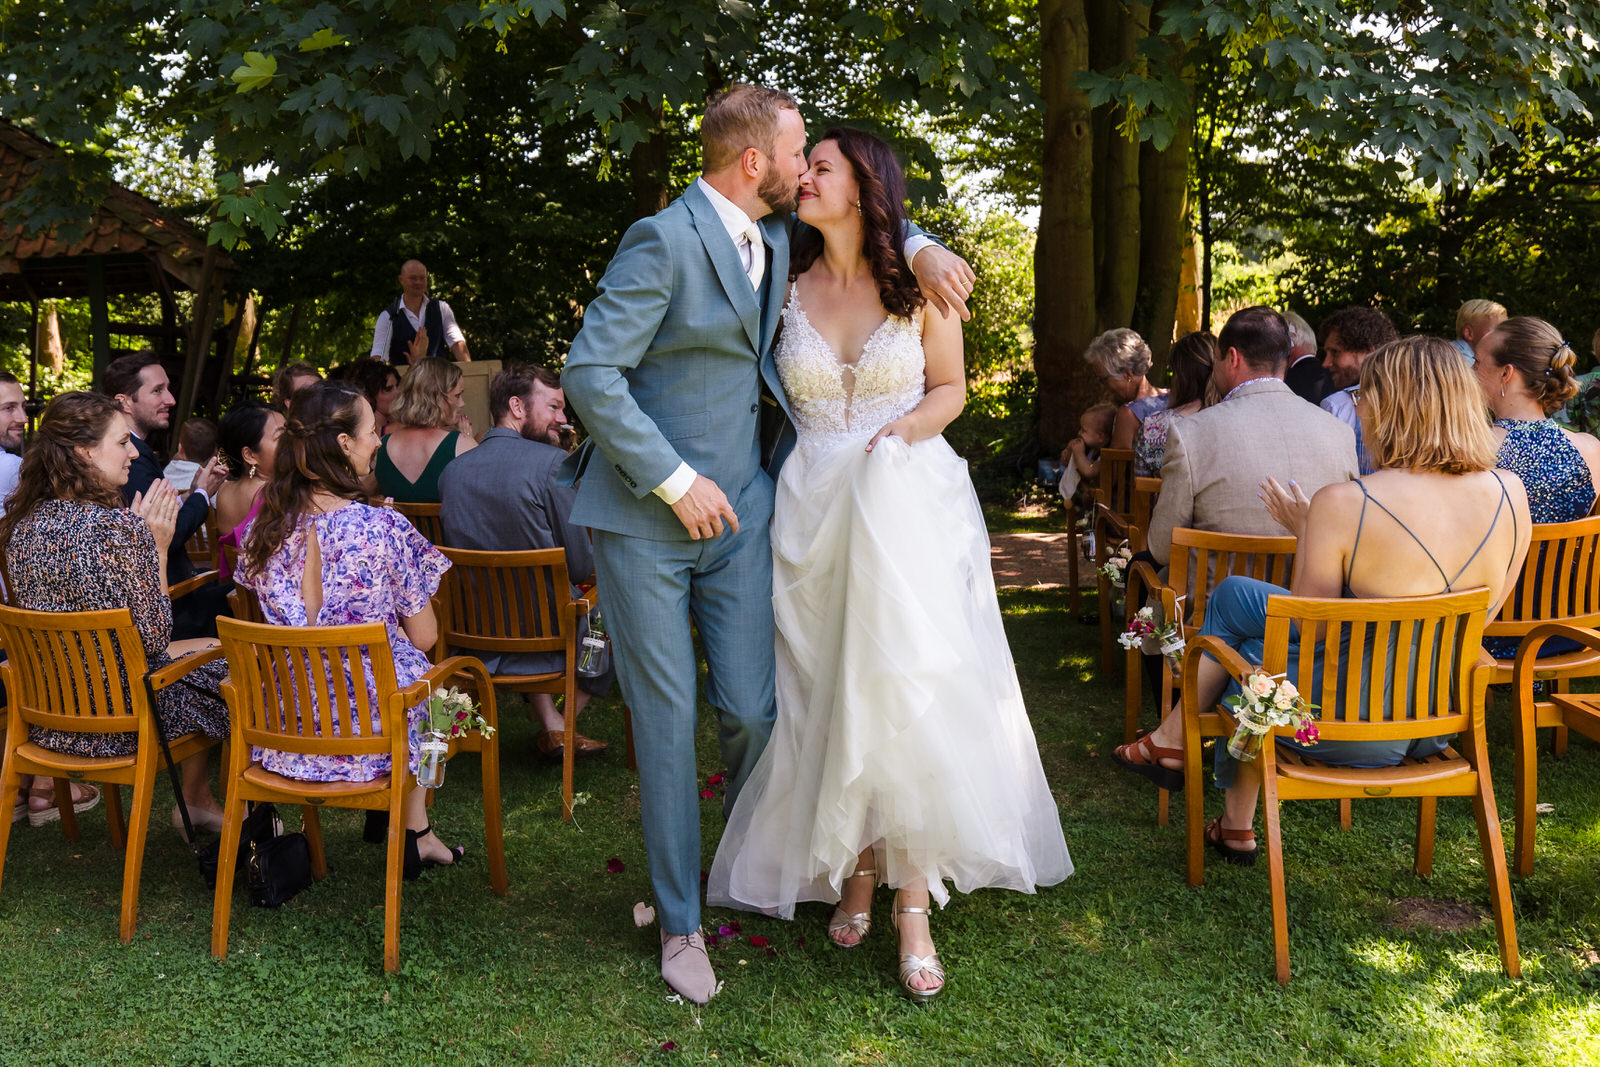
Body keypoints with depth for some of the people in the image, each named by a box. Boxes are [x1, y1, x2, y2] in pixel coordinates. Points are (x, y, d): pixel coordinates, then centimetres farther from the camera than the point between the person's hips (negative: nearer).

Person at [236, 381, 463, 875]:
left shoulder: (265, 526, -2)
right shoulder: (383, 528, -19)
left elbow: (279, 624, 12)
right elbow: (424, 637, -8)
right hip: (371, 732, -5)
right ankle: (414, 832, 35)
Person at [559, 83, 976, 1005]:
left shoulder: (776, 233, 7)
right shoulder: (665, 241, -15)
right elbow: (590, 374, -18)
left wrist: (920, 245, 6)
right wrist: (676, 482, -18)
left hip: (737, 509, 6)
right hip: (645, 519, -5)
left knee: (752, 709, 3)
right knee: (668, 719, 2)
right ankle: (682, 923, 17)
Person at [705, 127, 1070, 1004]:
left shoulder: (919, 285, 0)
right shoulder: (788, 285, 6)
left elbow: (949, 388, 8)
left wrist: (900, 431, -10)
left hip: (911, 507, -2)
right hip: (816, 513, 2)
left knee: (910, 688, -9)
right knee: (831, 693, 4)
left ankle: (914, 904, -1)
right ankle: (853, 872, 22)